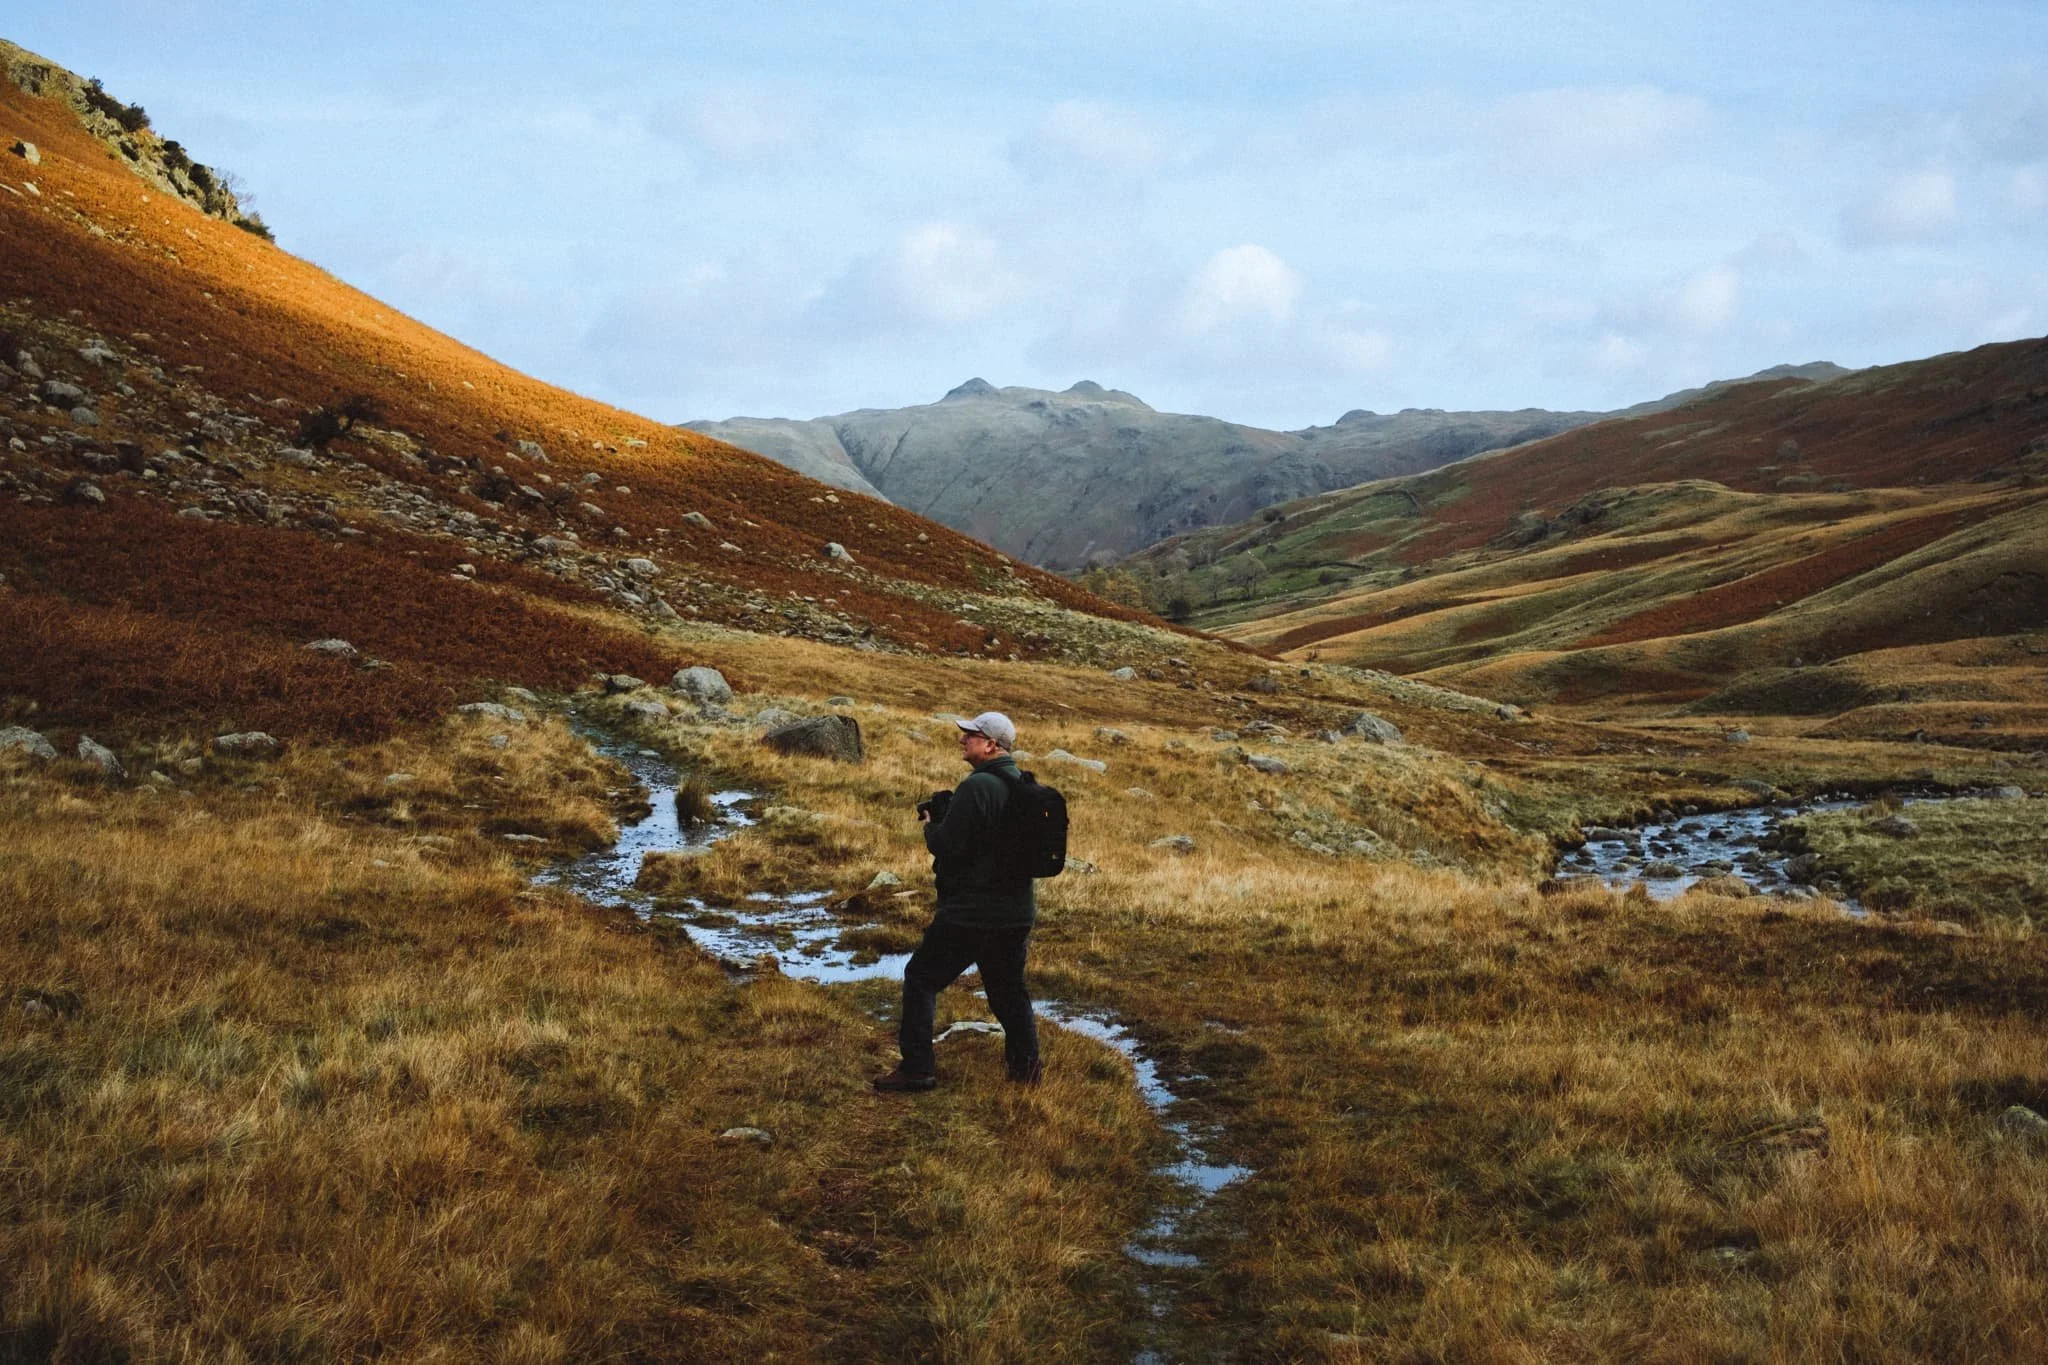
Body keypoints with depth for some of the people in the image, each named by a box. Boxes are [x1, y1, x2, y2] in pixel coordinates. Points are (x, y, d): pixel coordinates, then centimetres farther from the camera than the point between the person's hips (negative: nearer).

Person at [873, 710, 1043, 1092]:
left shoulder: (978, 787, -20)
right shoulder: (1024, 785, 9)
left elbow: (949, 847, -21)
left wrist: (931, 827, 0)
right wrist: (945, 819, 10)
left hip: (970, 913, -8)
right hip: (1017, 913, 8)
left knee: (921, 978, 3)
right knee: (1008, 988, 20)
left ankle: (917, 1068, 2)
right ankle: (1025, 1064, 21)